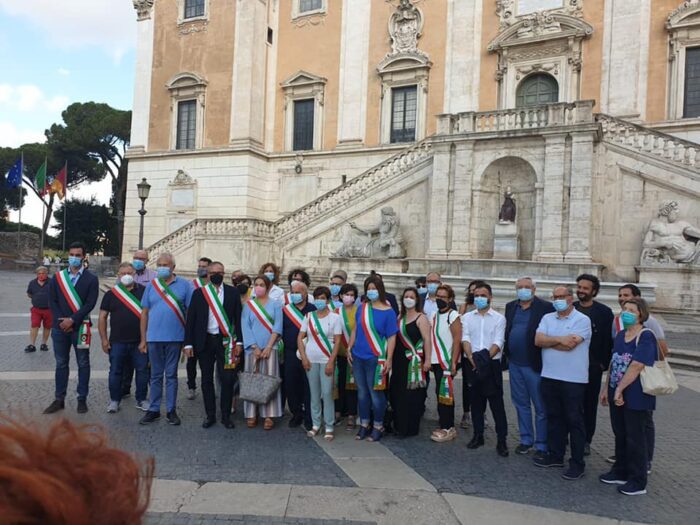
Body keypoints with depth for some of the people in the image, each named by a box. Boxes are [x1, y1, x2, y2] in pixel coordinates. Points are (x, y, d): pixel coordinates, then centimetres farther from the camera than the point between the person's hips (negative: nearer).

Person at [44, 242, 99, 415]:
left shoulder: (91, 278, -1)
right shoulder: (57, 277, 9)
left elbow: (90, 304, -9)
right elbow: (52, 301, 4)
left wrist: (72, 320, -15)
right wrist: (61, 320, -8)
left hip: (80, 327, -3)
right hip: (59, 327, 3)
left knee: (83, 364, 4)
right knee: (61, 363, 10)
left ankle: (82, 399, 12)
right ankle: (59, 399, 18)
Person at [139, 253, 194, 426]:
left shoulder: (184, 285, -1)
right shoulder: (151, 286, 6)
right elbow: (145, 313, 7)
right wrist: (143, 339, 4)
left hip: (175, 338, -2)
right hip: (154, 338, 2)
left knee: (171, 375, 8)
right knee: (156, 375, 11)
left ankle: (171, 410, 18)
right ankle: (154, 410, 21)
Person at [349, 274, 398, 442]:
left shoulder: (388, 311, -7)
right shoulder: (362, 308, 6)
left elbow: (391, 337, -8)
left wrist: (388, 359, -12)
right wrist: (349, 348, 9)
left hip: (375, 359, -4)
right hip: (358, 357, 5)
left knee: (375, 393, 4)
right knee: (362, 392, 13)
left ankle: (378, 427, 20)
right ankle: (364, 425, 27)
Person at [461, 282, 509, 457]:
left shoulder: (499, 318, 2)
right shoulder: (467, 317, 8)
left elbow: (498, 342, -7)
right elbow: (465, 339, -3)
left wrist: (486, 357, -21)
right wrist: (471, 357, -19)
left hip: (492, 364, -2)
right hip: (472, 365, 2)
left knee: (497, 403, -1)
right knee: (476, 402, 11)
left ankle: (501, 440, 7)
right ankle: (478, 436, 23)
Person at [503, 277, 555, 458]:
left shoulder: (546, 307, -8)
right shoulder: (511, 307, 11)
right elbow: (506, 331, 12)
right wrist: (505, 354, 4)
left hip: (534, 364, -6)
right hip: (515, 364, 6)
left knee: (541, 407, 4)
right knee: (521, 404, 16)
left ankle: (542, 445, 15)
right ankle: (526, 440, 29)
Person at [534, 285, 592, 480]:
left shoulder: (582, 320, -8)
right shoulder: (547, 318, 9)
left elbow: (570, 345, -19)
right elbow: (538, 340, -4)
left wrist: (548, 341, -7)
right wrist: (560, 339, -13)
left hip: (573, 379, -5)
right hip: (549, 376, 5)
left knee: (574, 420, 3)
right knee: (554, 417, 14)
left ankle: (577, 463, 13)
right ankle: (555, 455, 27)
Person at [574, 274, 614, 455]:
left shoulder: (604, 312, -2)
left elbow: (609, 340, -3)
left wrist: (603, 363, -8)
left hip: (592, 367, -1)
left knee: (589, 405, 9)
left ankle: (586, 441, 19)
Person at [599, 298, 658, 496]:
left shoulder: (646, 336, -14)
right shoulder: (620, 335, 9)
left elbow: (637, 366, -21)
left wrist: (620, 389, -18)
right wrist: (607, 388, 12)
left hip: (637, 397, -7)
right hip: (617, 395, 7)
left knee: (635, 439, 4)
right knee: (620, 436, 17)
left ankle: (638, 482, 17)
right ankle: (620, 472, 31)